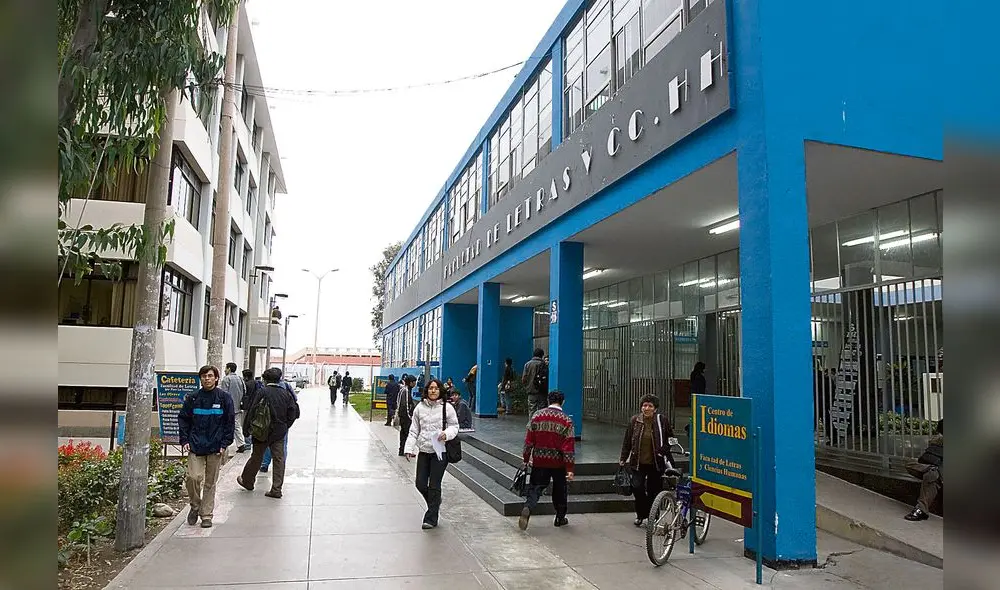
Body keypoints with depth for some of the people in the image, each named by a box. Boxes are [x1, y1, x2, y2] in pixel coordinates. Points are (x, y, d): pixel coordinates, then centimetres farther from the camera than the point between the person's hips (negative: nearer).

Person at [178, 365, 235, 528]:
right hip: (195, 446, 1)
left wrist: (224, 444, -4)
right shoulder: (193, 398, 4)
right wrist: (184, 440, -1)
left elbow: (230, 422, 3)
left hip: (215, 447, -1)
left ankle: (206, 515, 17)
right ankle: (195, 506, 14)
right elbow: (183, 419, 10)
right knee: (194, 477, -12)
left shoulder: (224, 398, 1)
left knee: (210, 482, 6)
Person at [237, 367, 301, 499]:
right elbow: (293, 412, 1)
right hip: (280, 432, 2)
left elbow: (252, 410, -10)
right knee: (279, 459, 5)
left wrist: (247, 427, -1)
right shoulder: (286, 393, 0)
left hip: (262, 431, -2)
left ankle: (247, 481, 33)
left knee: (256, 457, 14)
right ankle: (276, 490, 5)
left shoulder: (263, 392, -10)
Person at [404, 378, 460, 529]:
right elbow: (414, 430, 8)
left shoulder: (447, 407, -4)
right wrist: (409, 448, 1)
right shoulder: (420, 407, 4)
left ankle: (431, 518, 12)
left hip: (440, 451, -3)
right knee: (420, 484, 5)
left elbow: (454, 426, 3)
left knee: (434, 485, -1)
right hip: (423, 450, 4)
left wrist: (446, 434, -18)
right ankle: (435, 503, 36)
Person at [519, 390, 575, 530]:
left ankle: (527, 508, -21)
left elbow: (529, 440, 1)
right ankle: (560, 518, 27)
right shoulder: (566, 420, -8)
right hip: (558, 462, -1)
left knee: (535, 487, 5)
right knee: (560, 490, 17)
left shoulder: (537, 416, -1)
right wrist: (570, 469, -8)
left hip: (539, 461, 1)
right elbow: (568, 447, -10)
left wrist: (526, 459, 12)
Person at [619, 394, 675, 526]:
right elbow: (627, 441, 8)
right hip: (638, 463, 1)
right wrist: (623, 458, 8)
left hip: (656, 464, 0)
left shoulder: (662, 420, -3)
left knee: (654, 491, 5)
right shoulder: (634, 420, 0)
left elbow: (671, 439, 10)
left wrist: (664, 450, -4)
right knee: (637, 487, -12)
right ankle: (641, 514, 11)